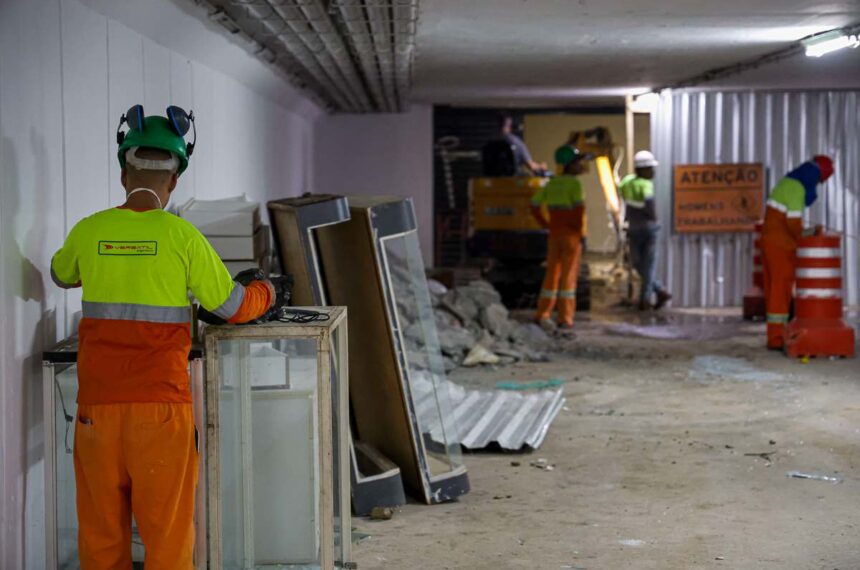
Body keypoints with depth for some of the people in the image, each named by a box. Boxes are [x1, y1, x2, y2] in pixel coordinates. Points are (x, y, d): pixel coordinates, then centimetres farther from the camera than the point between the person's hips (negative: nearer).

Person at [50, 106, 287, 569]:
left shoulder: (89, 231, 2)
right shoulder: (181, 235, -7)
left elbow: (61, 274, 25)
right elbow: (233, 307, 1)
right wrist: (269, 291, 22)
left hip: (97, 404, 3)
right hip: (161, 405, -3)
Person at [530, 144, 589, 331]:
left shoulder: (552, 183, 9)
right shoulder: (573, 183, -13)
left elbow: (535, 205, 11)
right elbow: (579, 208, -23)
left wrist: (545, 225, 12)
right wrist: (581, 232, -13)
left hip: (554, 234, 6)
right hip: (571, 234, -6)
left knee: (552, 273, 12)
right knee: (569, 275, -1)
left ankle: (543, 315, 13)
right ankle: (565, 319, 0)